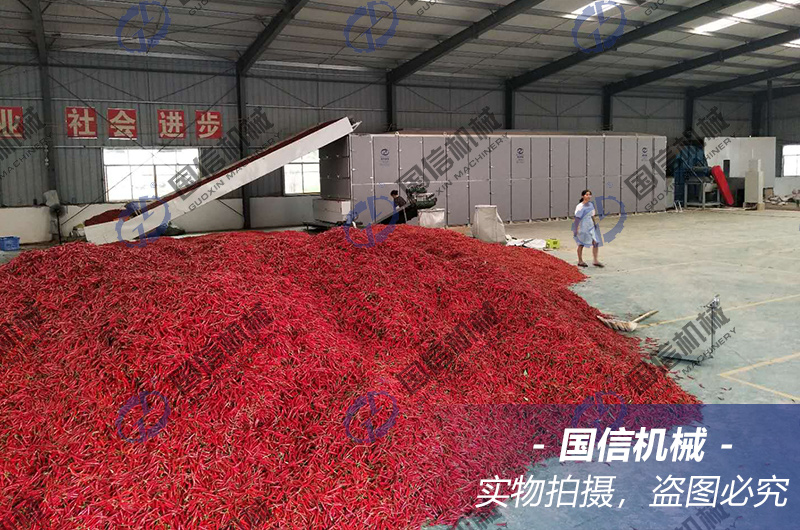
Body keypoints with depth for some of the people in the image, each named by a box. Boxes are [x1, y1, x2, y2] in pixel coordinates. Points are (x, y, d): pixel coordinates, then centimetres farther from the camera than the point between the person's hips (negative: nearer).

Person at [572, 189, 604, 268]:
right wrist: (576, 229, -18)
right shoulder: (580, 206, -14)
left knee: (596, 242, -2)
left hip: (590, 227, 6)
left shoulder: (591, 204, 6)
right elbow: (577, 218, -15)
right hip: (582, 227, -6)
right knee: (581, 244, 6)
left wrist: (594, 224, 20)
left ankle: (595, 261, 4)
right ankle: (580, 261, 20)